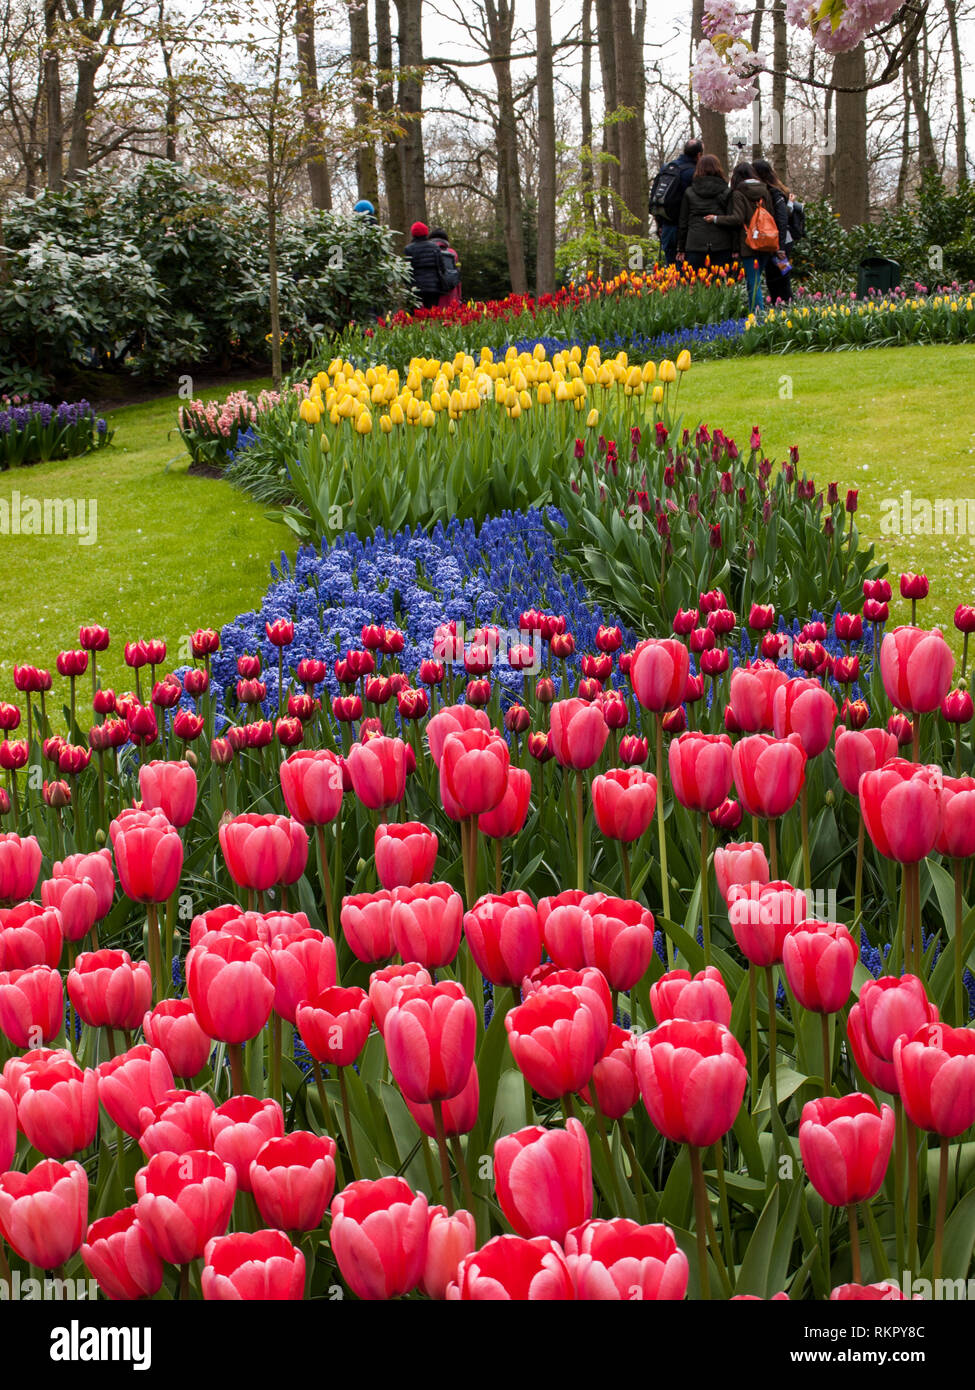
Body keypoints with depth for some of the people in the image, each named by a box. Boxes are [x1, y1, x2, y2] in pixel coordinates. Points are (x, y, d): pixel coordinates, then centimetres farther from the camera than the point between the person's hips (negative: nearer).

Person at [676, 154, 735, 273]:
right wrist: (735, 249, 2)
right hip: (722, 246, -1)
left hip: (695, 245, 1)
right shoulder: (727, 193, 2)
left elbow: (683, 222, 10)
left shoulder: (689, 193, 6)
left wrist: (681, 249, 16)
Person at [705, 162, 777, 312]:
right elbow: (772, 217, 12)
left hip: (748, 244, -6)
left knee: (753, 283, -5)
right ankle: (755, 311, 16)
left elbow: (738, 219, -15)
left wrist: (716, 219, -5)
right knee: (755, 280, 15)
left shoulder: (739, 193, -8)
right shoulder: (764, 191, 10)